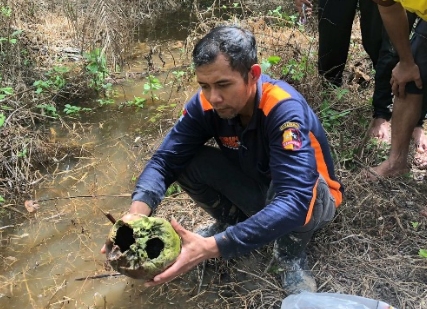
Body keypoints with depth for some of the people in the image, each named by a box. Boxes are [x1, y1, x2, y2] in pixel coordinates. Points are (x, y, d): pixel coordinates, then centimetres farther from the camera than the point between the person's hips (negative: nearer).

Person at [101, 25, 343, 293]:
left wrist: (213, 247, -52)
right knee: (188, 162, -18)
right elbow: (166, 160, -17)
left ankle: (292, 255, -7)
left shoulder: (285, 110, -35)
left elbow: (294, 201, -45)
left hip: (309, 201, -4)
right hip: (255, 188, 5)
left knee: (296, 191, -39)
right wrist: (138, 212, -38)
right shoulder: (206, 104, -19)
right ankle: (233, 222, 9)